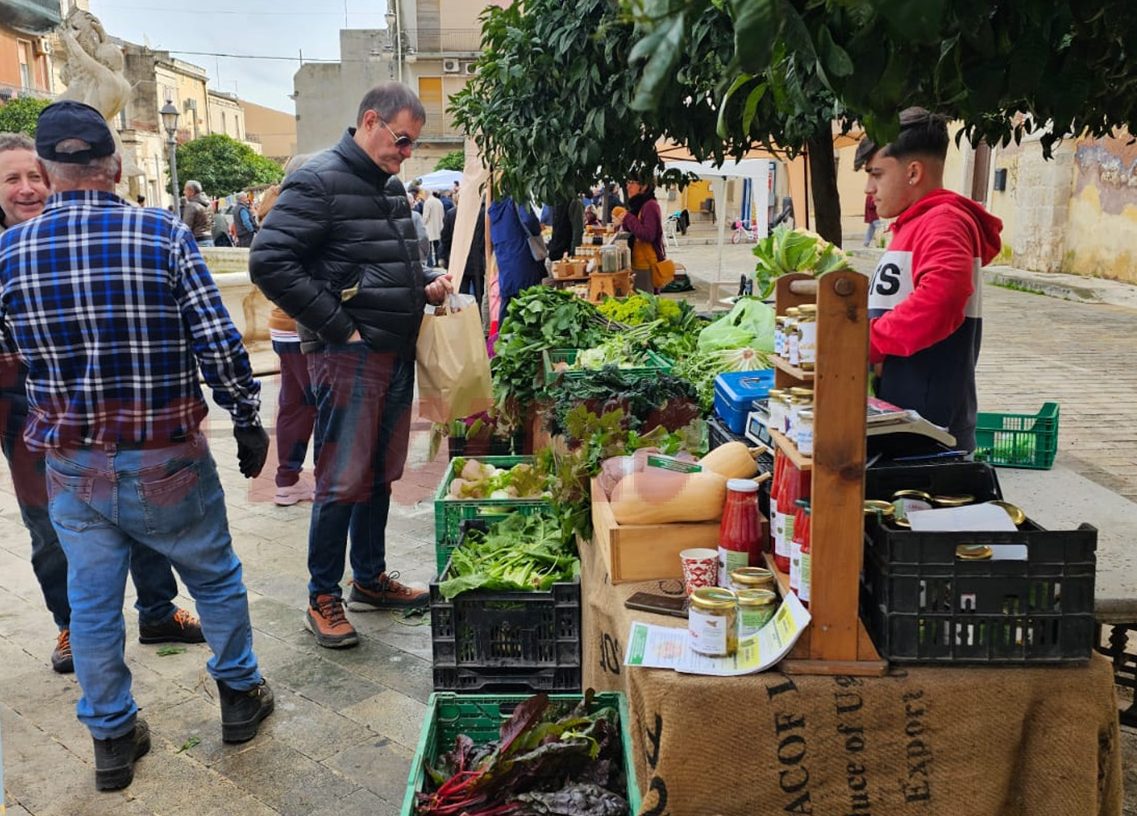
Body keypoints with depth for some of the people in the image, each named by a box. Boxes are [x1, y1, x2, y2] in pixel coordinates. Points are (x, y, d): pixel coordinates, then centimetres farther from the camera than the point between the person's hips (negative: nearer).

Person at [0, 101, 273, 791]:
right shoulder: (163, 234, -14)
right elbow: (219, 342, -16)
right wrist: (248, 420, -4)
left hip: (72, 466, 3)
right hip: (167, 459, -2)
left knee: (93, 601, 15)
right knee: (216, 578, 18)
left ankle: (113, 738, 30)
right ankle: (240, 695, 35)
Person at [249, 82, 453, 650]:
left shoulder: (391, 187, 15)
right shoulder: (319, 181, -12)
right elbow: (270, 263, -19)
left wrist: (425, 285, 7)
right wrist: (339, 327, -18)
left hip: (396, 352, 8)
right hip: (348, 355, -8)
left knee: (381, 473, 15)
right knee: (343, 481, -2)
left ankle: (370, 579, 30)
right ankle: (323, 599, 13)